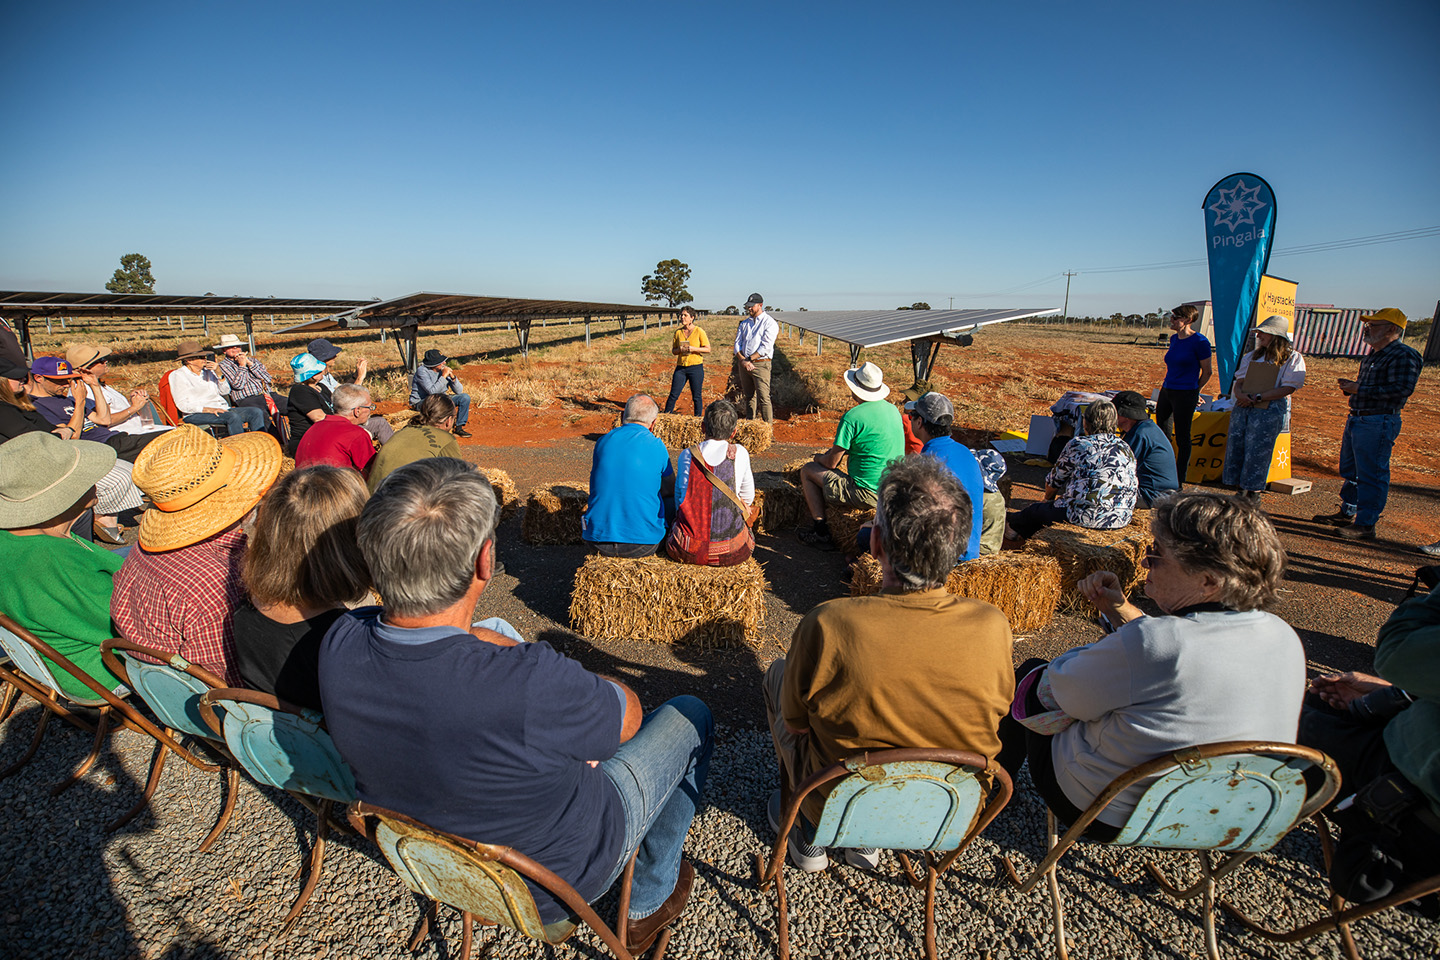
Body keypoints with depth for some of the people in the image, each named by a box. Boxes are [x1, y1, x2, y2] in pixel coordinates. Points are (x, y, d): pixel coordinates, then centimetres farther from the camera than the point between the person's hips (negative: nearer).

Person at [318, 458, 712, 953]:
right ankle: (648, 903, 34)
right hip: (560, 878, -5)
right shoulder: (533, 684, -45)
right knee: (691, 715, 14)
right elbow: (627, 713, -22)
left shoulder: (340, 646, -26)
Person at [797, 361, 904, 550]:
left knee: (807, 470, 9)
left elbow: (831, 463, -10)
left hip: (868, 494, -8)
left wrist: (820, 458, 14)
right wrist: (833, 451, 20)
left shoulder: (852, 417, -17)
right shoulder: (893, 409, 7)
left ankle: (821, 533, 10)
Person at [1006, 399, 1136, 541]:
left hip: (1085, 516, -6)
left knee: (1036, 510, 18)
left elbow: (1054, 480, 5)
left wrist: (1048, 498, 28)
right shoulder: (1127, 449, 10)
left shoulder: (1077, 445, -5)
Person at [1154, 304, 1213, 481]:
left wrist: (1195, 392, 5)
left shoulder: (1199, 341, -12)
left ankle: (1180, 478, 11)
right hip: (1166, 391, 7)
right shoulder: (1174, 338, 10)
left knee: (1182, 437, 0)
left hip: (1186, 394, -7)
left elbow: (1207, 371, -4)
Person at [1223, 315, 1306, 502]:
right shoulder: (1252, 356, 18)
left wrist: (1257, 397, -16)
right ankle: (1242, 492, 11)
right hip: (1243, 408, 5)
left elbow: (1288, 388, -9)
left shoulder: (1293, 358, 2)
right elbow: (1239, 382, 12)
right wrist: (1241, 393, -11)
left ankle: (1253, 494, 4)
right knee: (1235, 448, 1)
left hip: (1269, 411, -5)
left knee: (1257, 452, -7)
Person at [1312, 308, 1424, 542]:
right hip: (1356, 419, 10)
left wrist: (1360, 389, -21)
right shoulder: (1373, 354, 17)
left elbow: (1402, 389, -23)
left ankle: (1366, 525, 0)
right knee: (1350, 470, 18)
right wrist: (1350, 386, 8)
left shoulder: (1404, 356, -13)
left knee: (1371, 475, -5)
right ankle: (1346, 513, 30)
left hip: (1378, 424, -10)